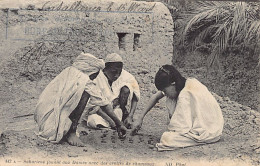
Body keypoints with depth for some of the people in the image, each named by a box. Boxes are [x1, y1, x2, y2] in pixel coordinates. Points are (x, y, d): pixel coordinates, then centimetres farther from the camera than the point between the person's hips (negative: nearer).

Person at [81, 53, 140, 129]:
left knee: (126, 88, -19)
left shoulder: (126, 76, -12)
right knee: (93, 121, -35)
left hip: (119, 108, 3)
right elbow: (93, 104, -21)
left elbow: (135, 98, -7)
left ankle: (124, 117, -12)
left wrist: (130, 116, -21)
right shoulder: (96, 78, -20)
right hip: (100, 110, -3)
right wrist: (110, 120, -31)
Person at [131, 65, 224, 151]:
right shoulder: (186, 83, 0)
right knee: (170, 100, 4)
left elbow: (182, 127, -24)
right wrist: (141, 118, 14)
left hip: (209, 132, -9)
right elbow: (156, 97, 12)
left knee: (167, 138, -25)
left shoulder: (185, 95, -27)